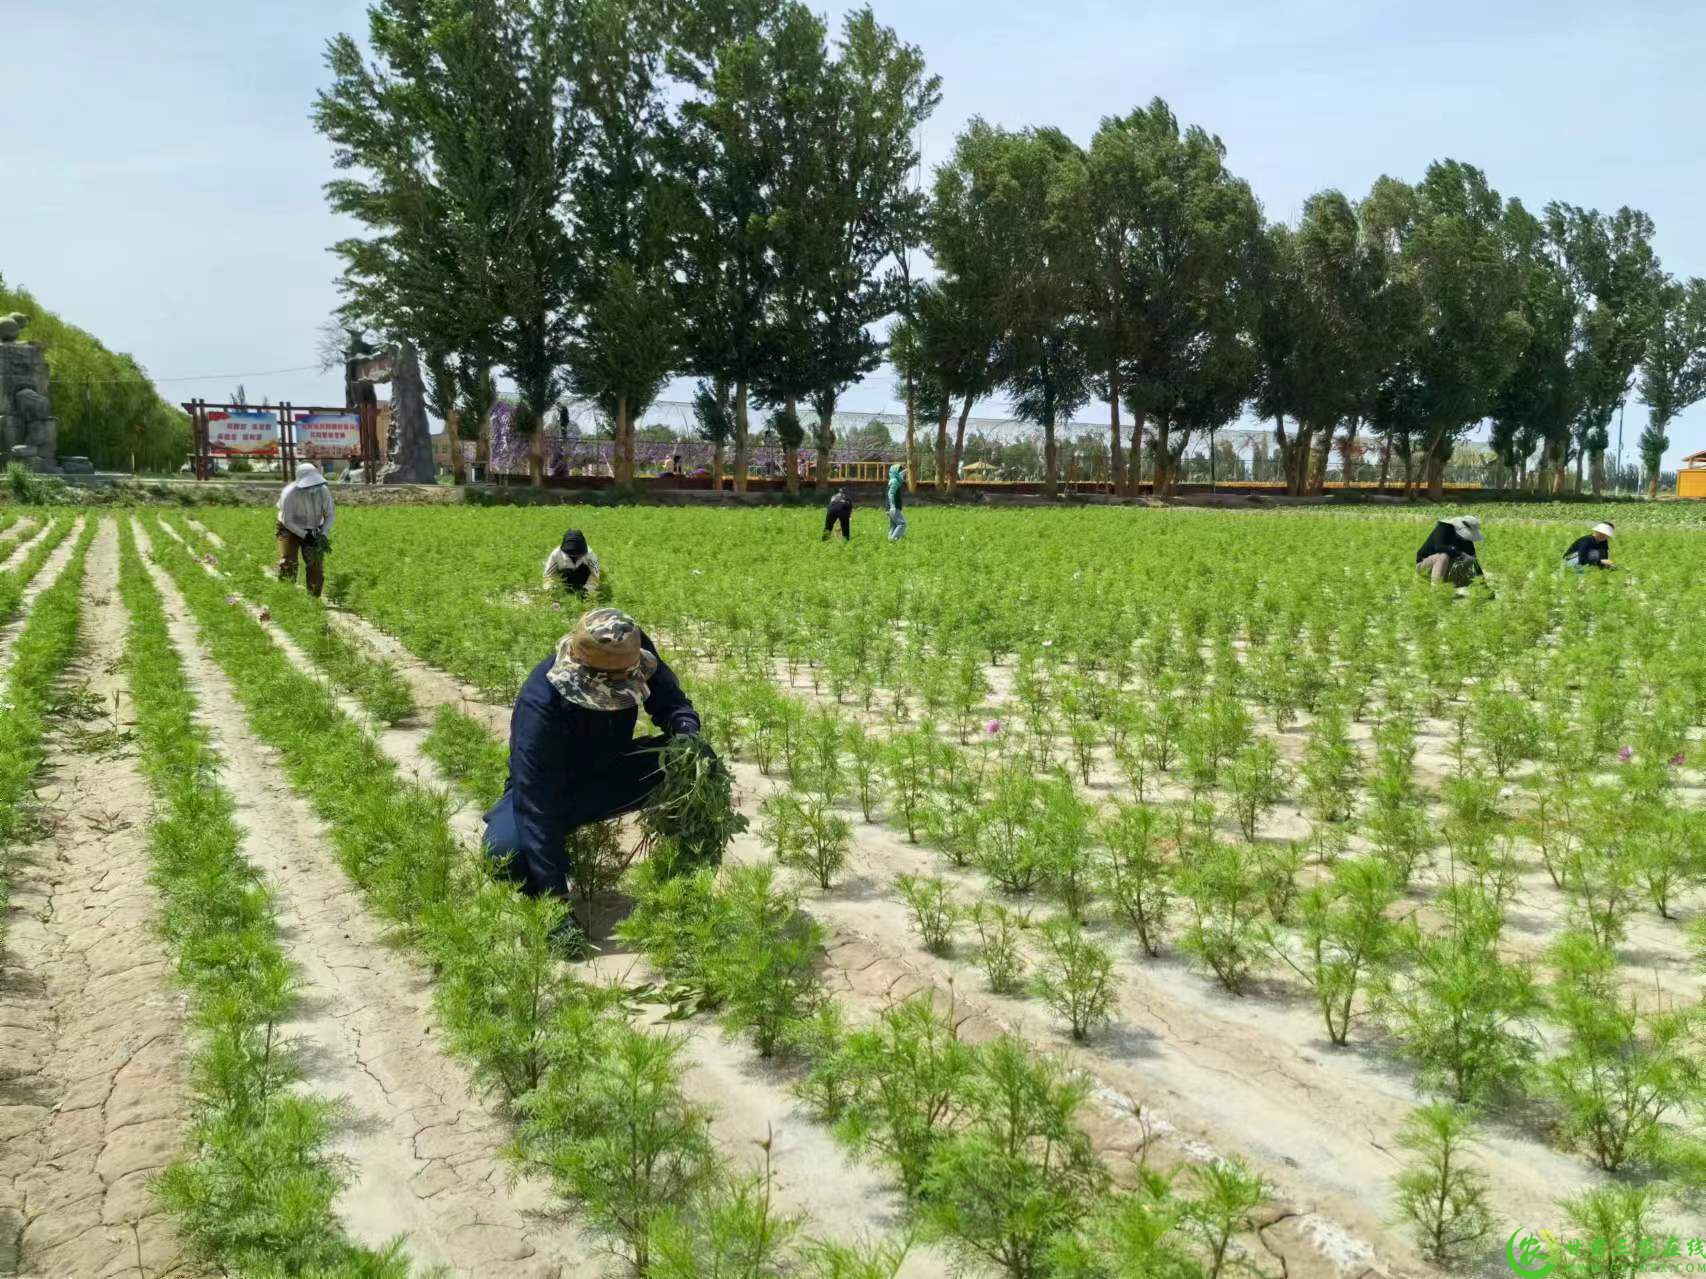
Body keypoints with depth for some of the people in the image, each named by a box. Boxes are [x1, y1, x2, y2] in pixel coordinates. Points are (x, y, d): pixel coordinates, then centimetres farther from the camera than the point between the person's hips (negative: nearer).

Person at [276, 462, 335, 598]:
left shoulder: (323, 491, -16)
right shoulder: (290, 493, -27)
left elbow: (330, 514, -6)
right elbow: (287, 520, -22)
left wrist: (323, 534, -20)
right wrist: (305, 535, -29)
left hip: (313, 531, 3)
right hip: (291, 529, -3)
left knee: (316, 563, -3)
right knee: (288, 562, -15)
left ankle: (314, 597, 8)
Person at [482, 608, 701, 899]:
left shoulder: (635, 652, -24)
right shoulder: (541, 703, -37)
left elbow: (670, 700, -6)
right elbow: (536, 802, -36)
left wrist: (686, 730, -30)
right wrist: (555, 891, -37)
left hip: (610, 774, 4)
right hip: (554, 788, -4)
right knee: (505, 847, -35)